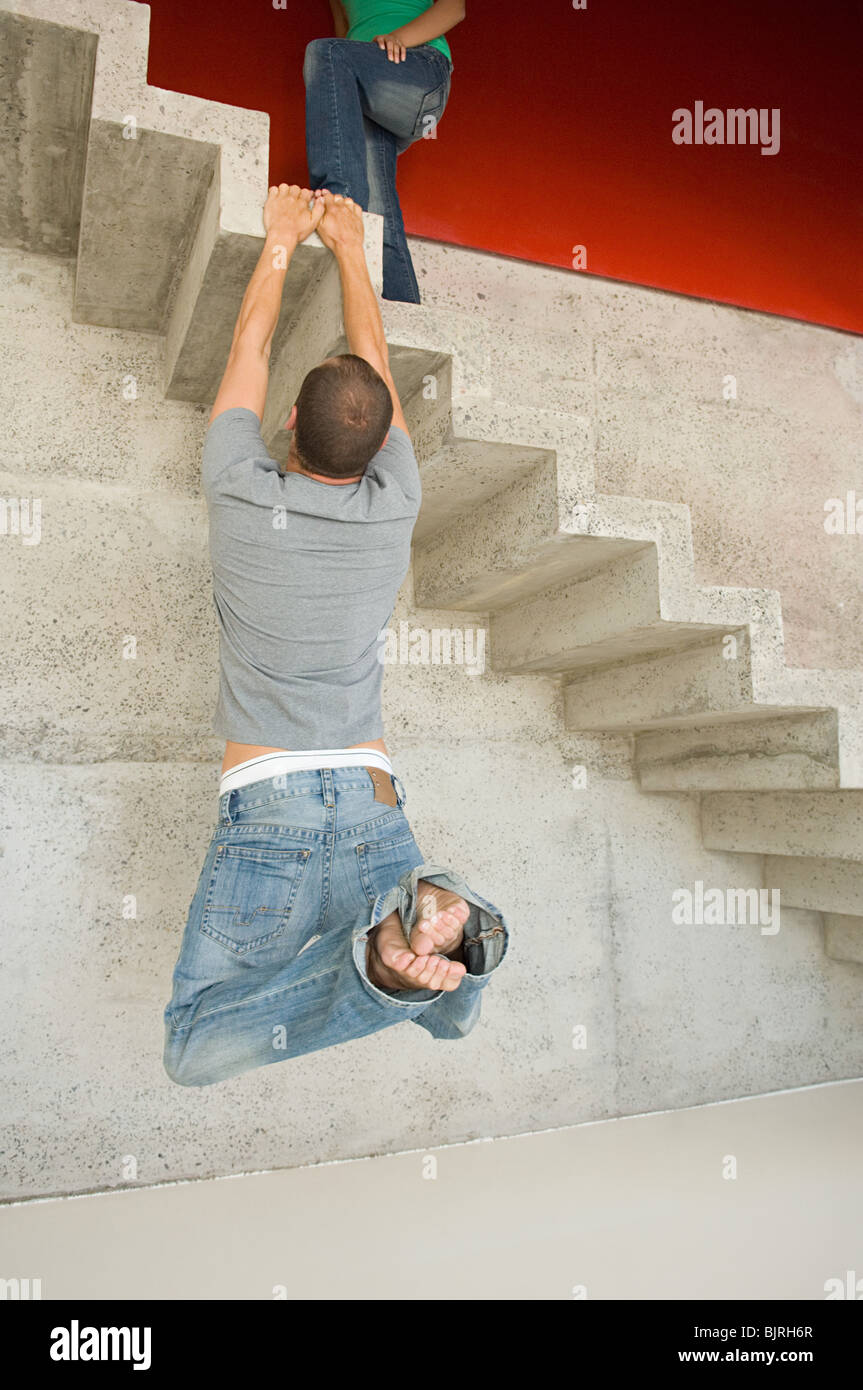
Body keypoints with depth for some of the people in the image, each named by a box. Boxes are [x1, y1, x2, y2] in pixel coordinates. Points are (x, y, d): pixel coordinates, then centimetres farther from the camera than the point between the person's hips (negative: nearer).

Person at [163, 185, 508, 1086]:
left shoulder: (240, 493, -3)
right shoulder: (395, 506, 2)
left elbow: (248, 352, 16)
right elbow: (374, 360, 19)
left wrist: (282, 240, 29)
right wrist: (347, 243, 32)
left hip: (264, 816, -2)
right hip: (373, 812, 3)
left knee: (192, 1053, 5)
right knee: (453, 1007, 20)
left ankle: (382, 964, -21)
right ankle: (434, 937, -18)